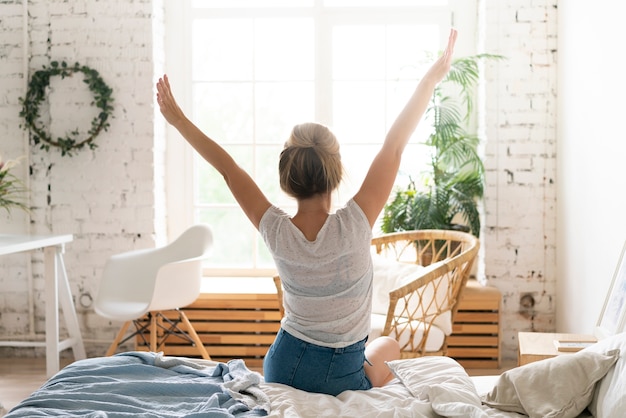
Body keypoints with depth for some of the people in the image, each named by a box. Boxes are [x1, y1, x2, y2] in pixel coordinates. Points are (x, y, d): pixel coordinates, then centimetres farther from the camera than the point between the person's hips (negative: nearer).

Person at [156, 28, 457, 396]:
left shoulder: (277, 231, -16)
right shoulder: (353, 226, -25)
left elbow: (228, 168, -5)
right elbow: (394, 146, -21)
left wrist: (179, 120, 6)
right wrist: (434, 77, -16)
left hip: (280, 369, 3)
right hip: (340, 379, -3)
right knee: (389, 346, 31)